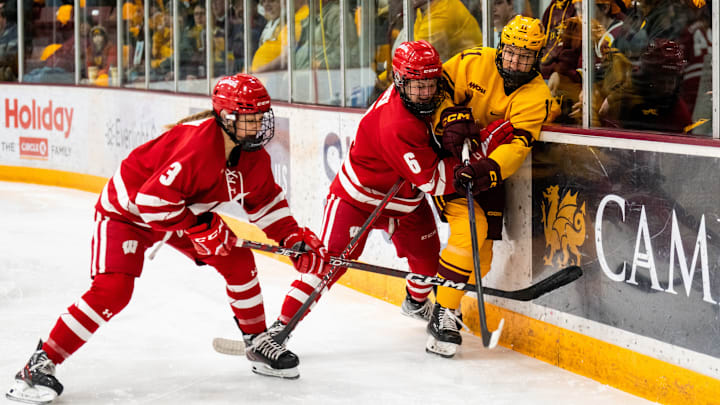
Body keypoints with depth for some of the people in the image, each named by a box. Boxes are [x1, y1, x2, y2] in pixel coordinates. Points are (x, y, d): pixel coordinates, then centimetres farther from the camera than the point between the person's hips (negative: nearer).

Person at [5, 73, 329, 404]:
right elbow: (153, 199, -38)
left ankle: (257, 343, 22)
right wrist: (199, 228, -31)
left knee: (238, 261, 0)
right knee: (112, 289, -23)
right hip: (126, 209, -8)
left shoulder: (252, 154, -9)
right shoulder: (197, 142, -37)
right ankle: (41, 363, -17)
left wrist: (296, 239, 2)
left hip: (185, 210, 8)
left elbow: (264, 201, 9)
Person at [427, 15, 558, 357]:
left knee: (481, 257, 3)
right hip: (447, 159, -3)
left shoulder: (536, 95, -10)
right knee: (470, 228, -21)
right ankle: (442, 315, -14)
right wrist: (450, 120, -22)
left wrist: (486, 170, -37)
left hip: (487, 172, 3)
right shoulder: (473, 62, -10)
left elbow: (517, 146, -21)